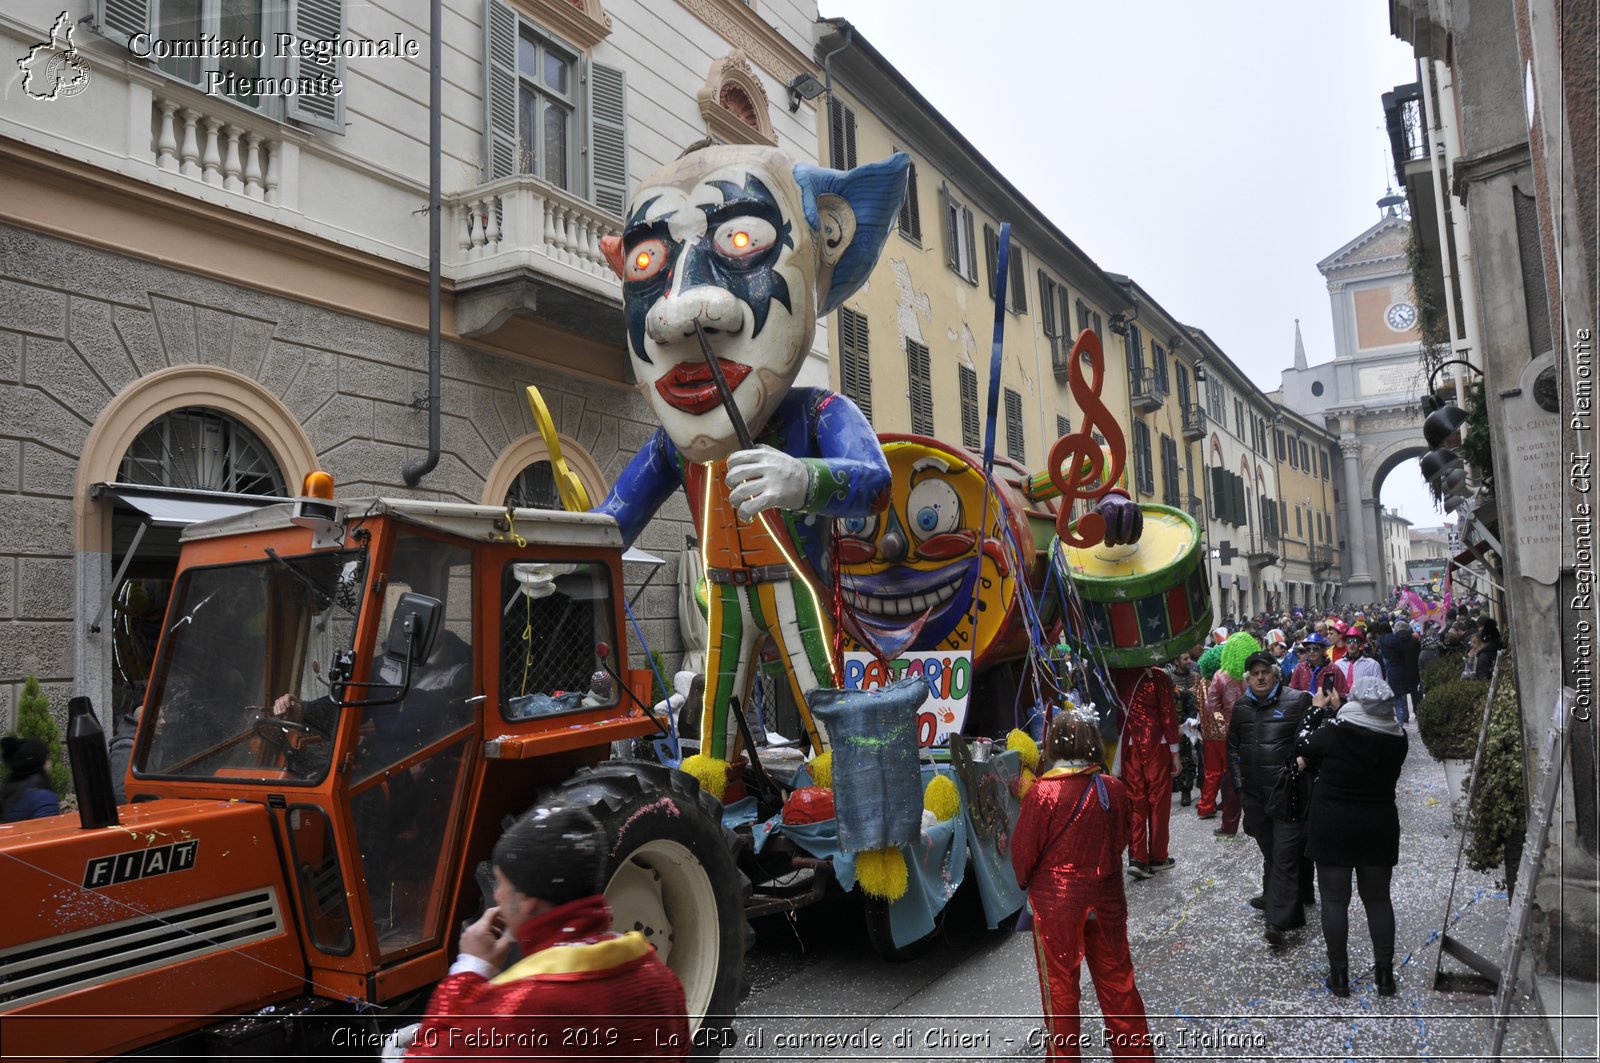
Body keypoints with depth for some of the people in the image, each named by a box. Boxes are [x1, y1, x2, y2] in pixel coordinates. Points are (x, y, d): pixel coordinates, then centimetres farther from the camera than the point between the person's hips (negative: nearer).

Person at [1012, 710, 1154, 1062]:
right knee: (1116, 979, 19)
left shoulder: (1042, 793, -20)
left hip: (1056, 903, -4)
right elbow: (1121, 841, 5)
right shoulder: (1113, 789, -9)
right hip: (1106, 899, 4)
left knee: (1060, 985, 12)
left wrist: (1025, 881, 9)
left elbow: (1023, 849, -10)